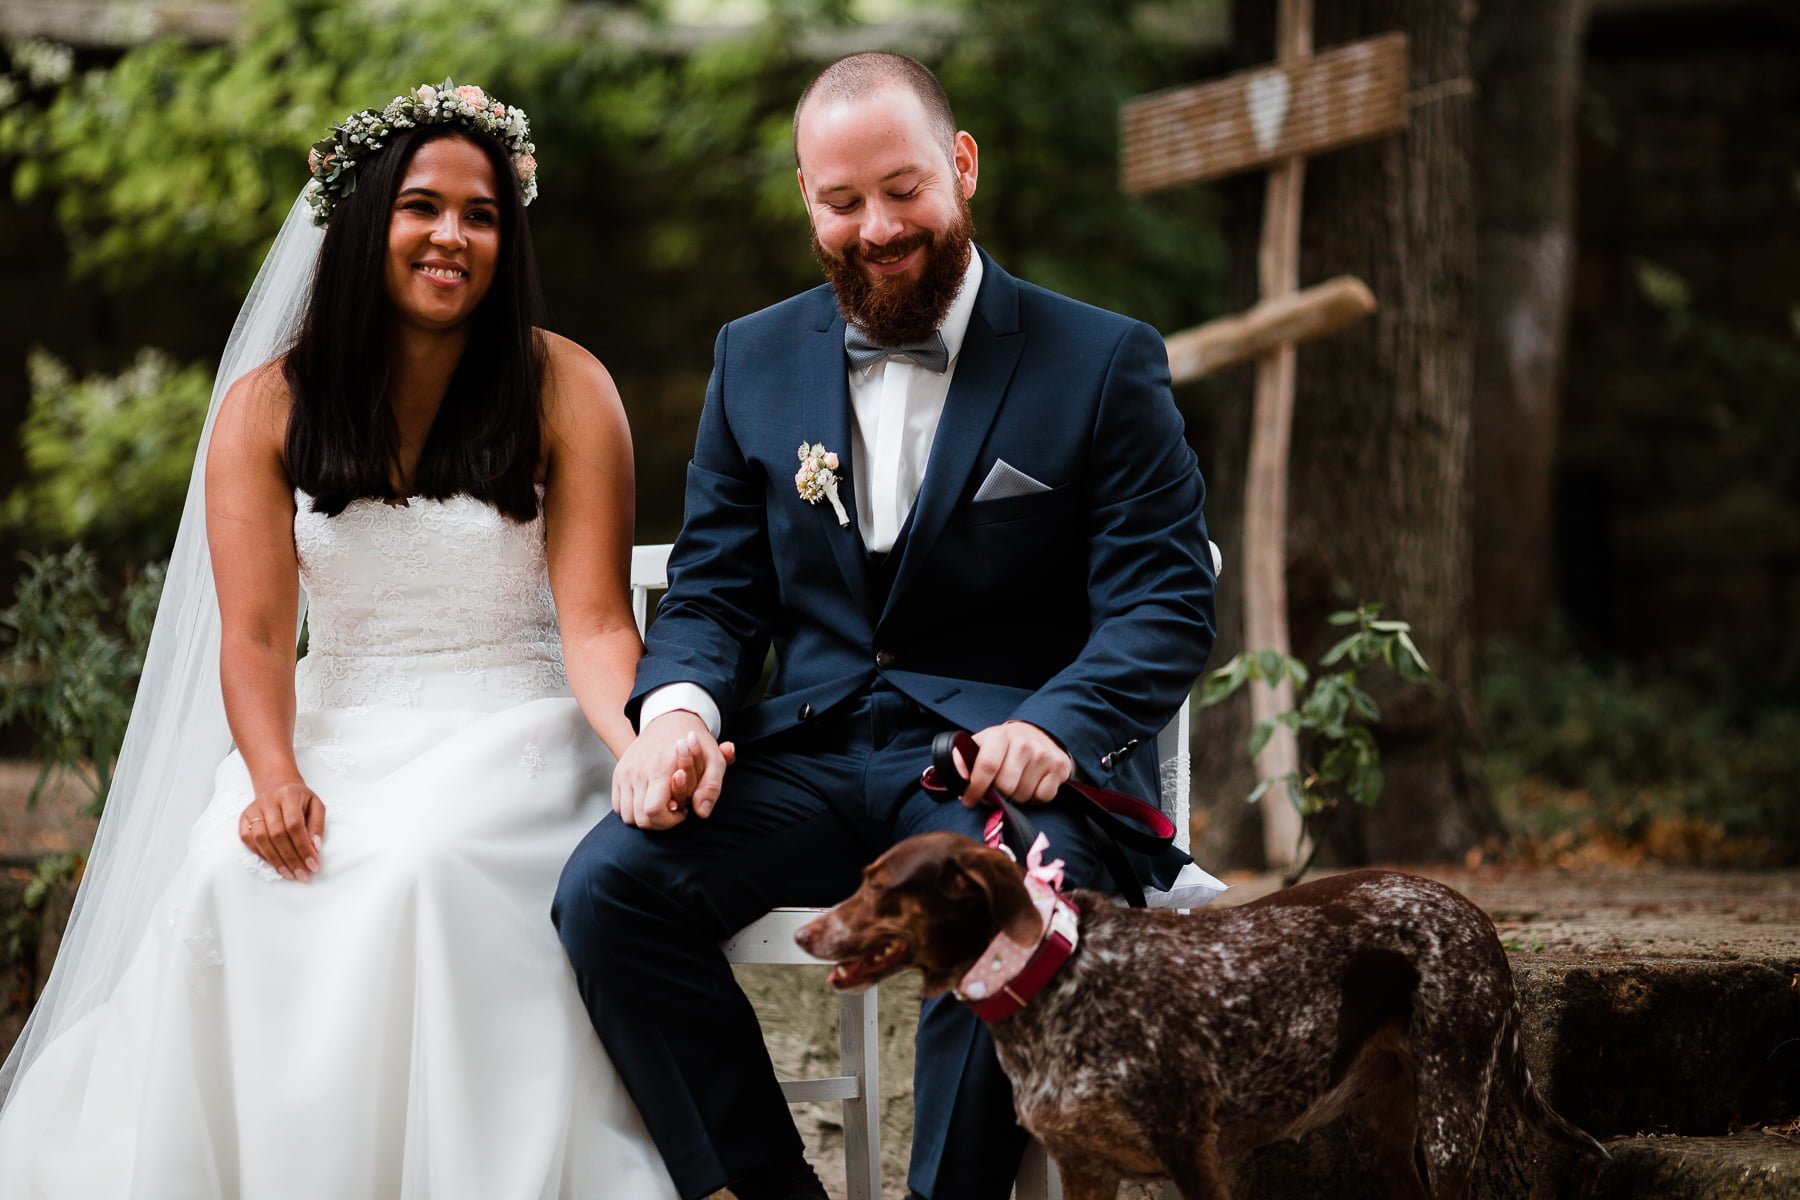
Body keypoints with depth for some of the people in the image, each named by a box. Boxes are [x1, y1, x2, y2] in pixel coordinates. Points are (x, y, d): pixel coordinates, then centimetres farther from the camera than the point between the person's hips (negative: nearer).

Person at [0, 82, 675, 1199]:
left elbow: (595, 621, -6)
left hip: (512, 731, -2)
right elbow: (255, 632, -2)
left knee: (427, 866, -35)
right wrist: (273, 774, -22)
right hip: (339, 735, 2)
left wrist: (640, 735, -28)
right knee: (228, 877, -30)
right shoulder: (265, 407, 5)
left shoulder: (563, 391, 0)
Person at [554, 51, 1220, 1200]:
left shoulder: (1105, 362, 4)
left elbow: (1164, 600, -3)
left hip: (1004, 762, -3)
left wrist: (1057, 726, -24)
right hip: (807, 757, 4)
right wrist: (677, 705, -11)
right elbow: (713, 591, 14)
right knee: (605, 885, -24)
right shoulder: (756, 360, 15)